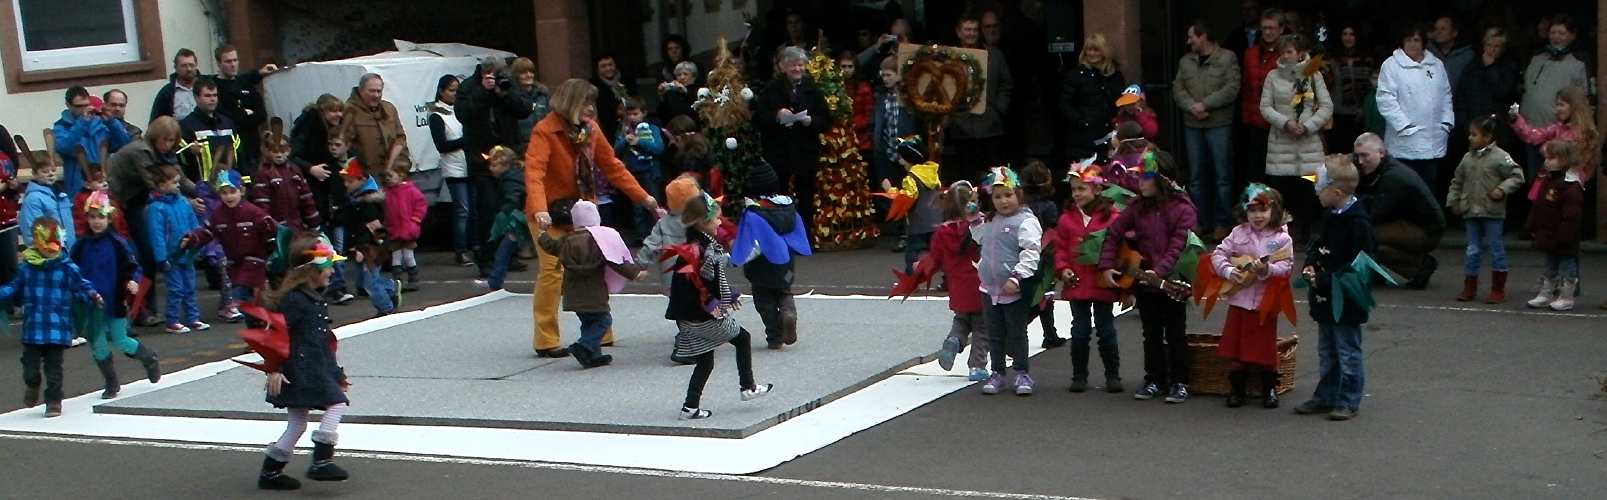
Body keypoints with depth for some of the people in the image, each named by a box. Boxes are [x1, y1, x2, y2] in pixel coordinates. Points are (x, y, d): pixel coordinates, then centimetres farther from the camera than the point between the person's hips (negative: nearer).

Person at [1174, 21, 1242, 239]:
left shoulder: (1227, 58, -2)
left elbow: (1231, 89, -11)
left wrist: (1205, 104, -16)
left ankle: (1223, 223, 5)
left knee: (1222, 175, -2)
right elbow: (1177, 89, 5)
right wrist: (1191, 106, -13)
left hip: (1219, 124, -5)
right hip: (1192, 125, 5)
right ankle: (1201, 221, 16)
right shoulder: (1185, 61, 12)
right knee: (1196, 176, 8)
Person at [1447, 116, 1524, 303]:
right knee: (1472, 250, 10)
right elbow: (1457, 181, 16)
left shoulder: (1500, 157, -9)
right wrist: (1453, 201, 10)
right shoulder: (1468, 158, 8)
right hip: (1471, 212, 5)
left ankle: (1498, 290, 11)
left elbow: (1517, 176, -9)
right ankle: (1469, 288, 18)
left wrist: (1502, 189, -19)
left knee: (1496, 249, 3)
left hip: (1492, 212, -5)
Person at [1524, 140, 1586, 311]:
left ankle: (1566, 297, 11)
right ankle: (1546, 294, 25)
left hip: (1563, 240, -9)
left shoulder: (1571, 185, -20)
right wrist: (1533, 227, 14)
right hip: (1548, 236, 9)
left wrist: (1564, 236, -25)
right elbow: (1537, 208, 16)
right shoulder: (1546, 180, 8)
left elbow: (1572, 215, -23)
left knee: (1567, 265, 4)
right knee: (1550, 266, 18)